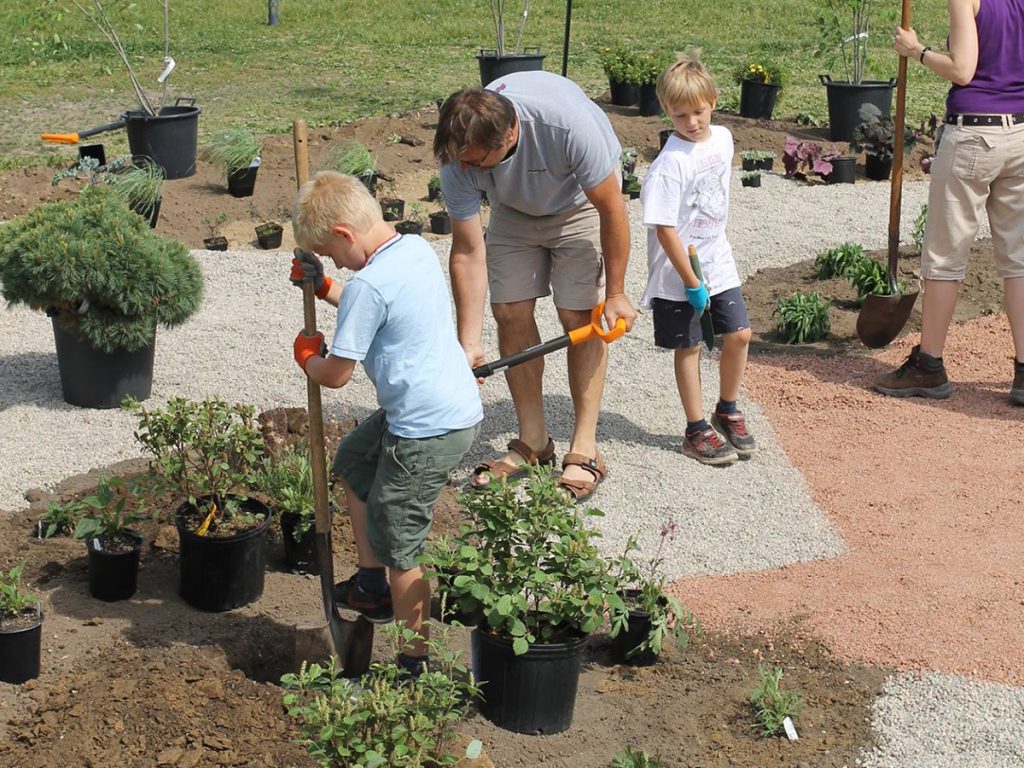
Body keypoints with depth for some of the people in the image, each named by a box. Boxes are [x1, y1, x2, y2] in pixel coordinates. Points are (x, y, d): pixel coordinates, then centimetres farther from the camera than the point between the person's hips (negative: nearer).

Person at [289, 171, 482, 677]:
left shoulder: (370, 284, -22)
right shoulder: (416, 248, 6)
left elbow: (336, 374, -14)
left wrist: (306, 357, 8)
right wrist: (323, 288, 27)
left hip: (427, 432, -10)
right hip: (458, 406, 10)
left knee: (397, 548, 3)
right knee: (354, 460, 29)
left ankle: (413, 663, 16)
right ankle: (371, 584, 37)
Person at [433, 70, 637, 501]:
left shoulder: (567, 123, -42)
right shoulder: (457, 158, -30)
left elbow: (612, 209, -27)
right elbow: (468, 254, -22)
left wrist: (616, 293, -18)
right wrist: (469, 345, -24)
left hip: (580, 201, -3)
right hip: (515, 206, 4)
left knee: (578, 317, -11)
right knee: (510, 313, -2)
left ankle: (585, 451, -3)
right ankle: (532, 442, 12)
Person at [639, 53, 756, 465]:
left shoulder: (722, 138, 0)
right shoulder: (669, 164, -22)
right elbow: (664, 229, -22)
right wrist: (691, 282, -18)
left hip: (718, 262, 6)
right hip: (678, 273, -6)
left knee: (739, 335, 6)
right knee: (688, 347, 4)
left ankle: (727, 411, 26)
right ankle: (696, 429, 17)